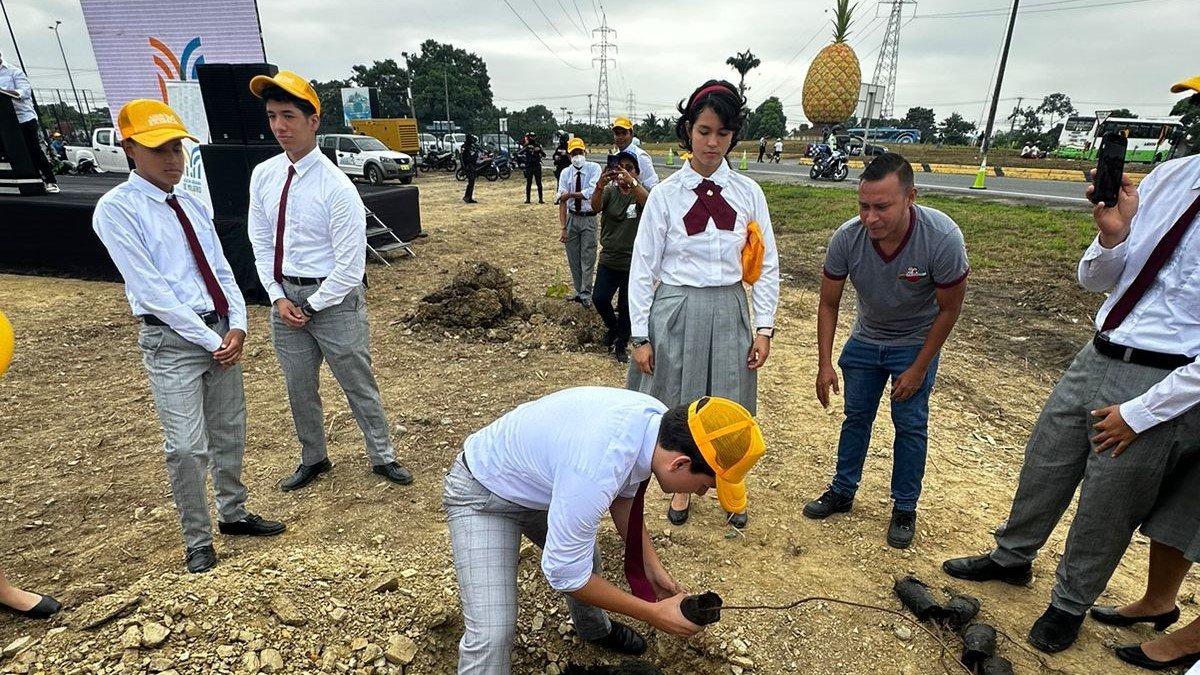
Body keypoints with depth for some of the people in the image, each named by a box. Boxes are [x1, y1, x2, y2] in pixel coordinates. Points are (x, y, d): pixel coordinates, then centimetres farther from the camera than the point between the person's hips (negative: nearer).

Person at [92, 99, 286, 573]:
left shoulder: (192, 204, 11)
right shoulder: (116, 209, -9)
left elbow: (221, 269, 9)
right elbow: (151, 289, -15)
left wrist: (237, 325, -6)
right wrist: (209, 341, -15)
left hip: (222, 331, 6)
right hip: (172, 341, -6)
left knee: (229, 433, 15)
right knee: (187, 447, -5)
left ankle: (232, 514, 33)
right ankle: (198, 542, 13)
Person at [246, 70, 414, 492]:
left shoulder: (336, 187, -17)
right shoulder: (263, 176, 2)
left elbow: (350, 265, -16)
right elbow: (261, 244, 8)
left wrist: (311, 306, -11)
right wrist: (278, 297, -2)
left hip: (334, 296, -6)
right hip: (285, 295, 6)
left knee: (358, 383, 7)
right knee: (298, 387, 17)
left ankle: (382, 457, 26)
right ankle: (313, 459, 38)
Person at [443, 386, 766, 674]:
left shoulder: (659, 421, -17)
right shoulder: (595, 471, -42)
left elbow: (624, 494, 3)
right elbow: (564, 574, -28)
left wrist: (652, 567, 0)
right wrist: (654, 614, -19)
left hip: (539, 481, 8)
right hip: (482, 494, -7)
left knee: (584, 558, 24)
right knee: (491, 631, -17)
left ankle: (595, 629, 55)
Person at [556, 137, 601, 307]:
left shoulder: (594, 168, -8)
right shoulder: (565, 173, -1)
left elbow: (591, 192, -22)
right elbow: (562, 201, -8)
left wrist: (570, 194, -15)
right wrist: (563, 228, -14)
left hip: (588, 218, -3)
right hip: (572, 218, 3)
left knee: (587, 258, 1)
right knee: (573, 258, 12)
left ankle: (586, 294, 15)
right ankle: (579, 291, 28)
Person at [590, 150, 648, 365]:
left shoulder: (640, 192, -2)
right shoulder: (609, 191, 2)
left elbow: (649, 202, -27)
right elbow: (596, 206, -19)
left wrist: (632, 182, -44)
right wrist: (600, 185, -40)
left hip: (633, 262, -2)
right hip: (608, 258, 2)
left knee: (626, 306, 4)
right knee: (600, 299, -6)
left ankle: (622, 345, 26)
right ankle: (612, 327, 26)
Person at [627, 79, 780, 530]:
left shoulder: (748, 193, 0)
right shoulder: (665, 194, -4)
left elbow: (767, 265, 5)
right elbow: (643, 267, -3)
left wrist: (763, 327, 0)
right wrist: (640, 336, -4)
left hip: (728, 312, 1)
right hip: (675, 311, -1)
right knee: (678, 403, 11)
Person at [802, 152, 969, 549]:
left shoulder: (943, 238, -32)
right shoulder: (847, 238, -26)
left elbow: (949, 309, -17)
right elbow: (828, 304, -12)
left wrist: (918, 369, -14)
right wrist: (825, 363, -14)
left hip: (916, 342, -2)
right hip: (865, 339, 2)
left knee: (910, 424, 3)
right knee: (856, 417, 11)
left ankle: (904, 509, 20)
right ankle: (843, 492, 28)